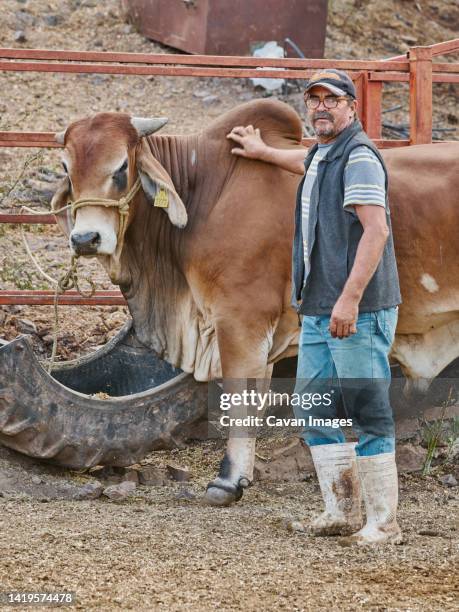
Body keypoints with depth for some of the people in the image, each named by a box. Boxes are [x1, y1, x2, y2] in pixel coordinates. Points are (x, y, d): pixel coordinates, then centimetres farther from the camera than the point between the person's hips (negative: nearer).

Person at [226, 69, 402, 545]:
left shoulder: (358, 157, -11)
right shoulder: (320, 156, 18)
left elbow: (376, 230, -21)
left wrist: (350, 298, -26)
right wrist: (262, 152, 60)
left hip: (359, 310, -10)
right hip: (318, 310, 10)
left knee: (368, 414, -8)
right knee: (314, 409, 10)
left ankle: (383, 523, -4)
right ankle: (341, 512, 16)